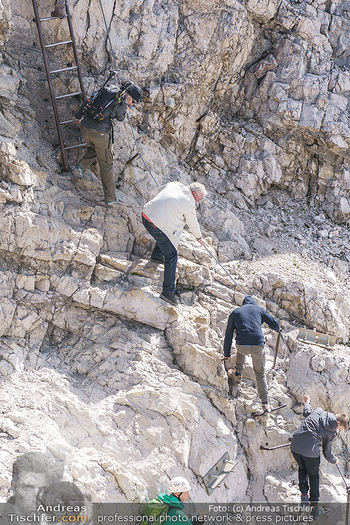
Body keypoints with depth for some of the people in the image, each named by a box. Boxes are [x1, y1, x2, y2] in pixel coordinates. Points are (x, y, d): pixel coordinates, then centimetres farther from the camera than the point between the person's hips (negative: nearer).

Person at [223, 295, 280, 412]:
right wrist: (277, 329, 44)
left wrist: (227, 354, 31)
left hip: (242, 346, 1)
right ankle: (265, 403, 13)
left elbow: (228, 335, 21)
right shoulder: (259, 309, 18)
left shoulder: (235, 313, 20)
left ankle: (238, 374, 36)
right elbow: (274, 324, 18)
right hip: (258, 346, -1)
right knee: (260, 372, 19)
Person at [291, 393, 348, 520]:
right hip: (310, 450, -4)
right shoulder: (332, 431, 4)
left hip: (295, 445, 4)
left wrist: (307, 402, 53)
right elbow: (327, 452, 10)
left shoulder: (318, 411, 12)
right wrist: (334, 460, 30)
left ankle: (304, 495, 22)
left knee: (302, 469, 30)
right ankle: (314, 507, 17)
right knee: (314, 476, 16)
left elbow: (306, 412, 33)